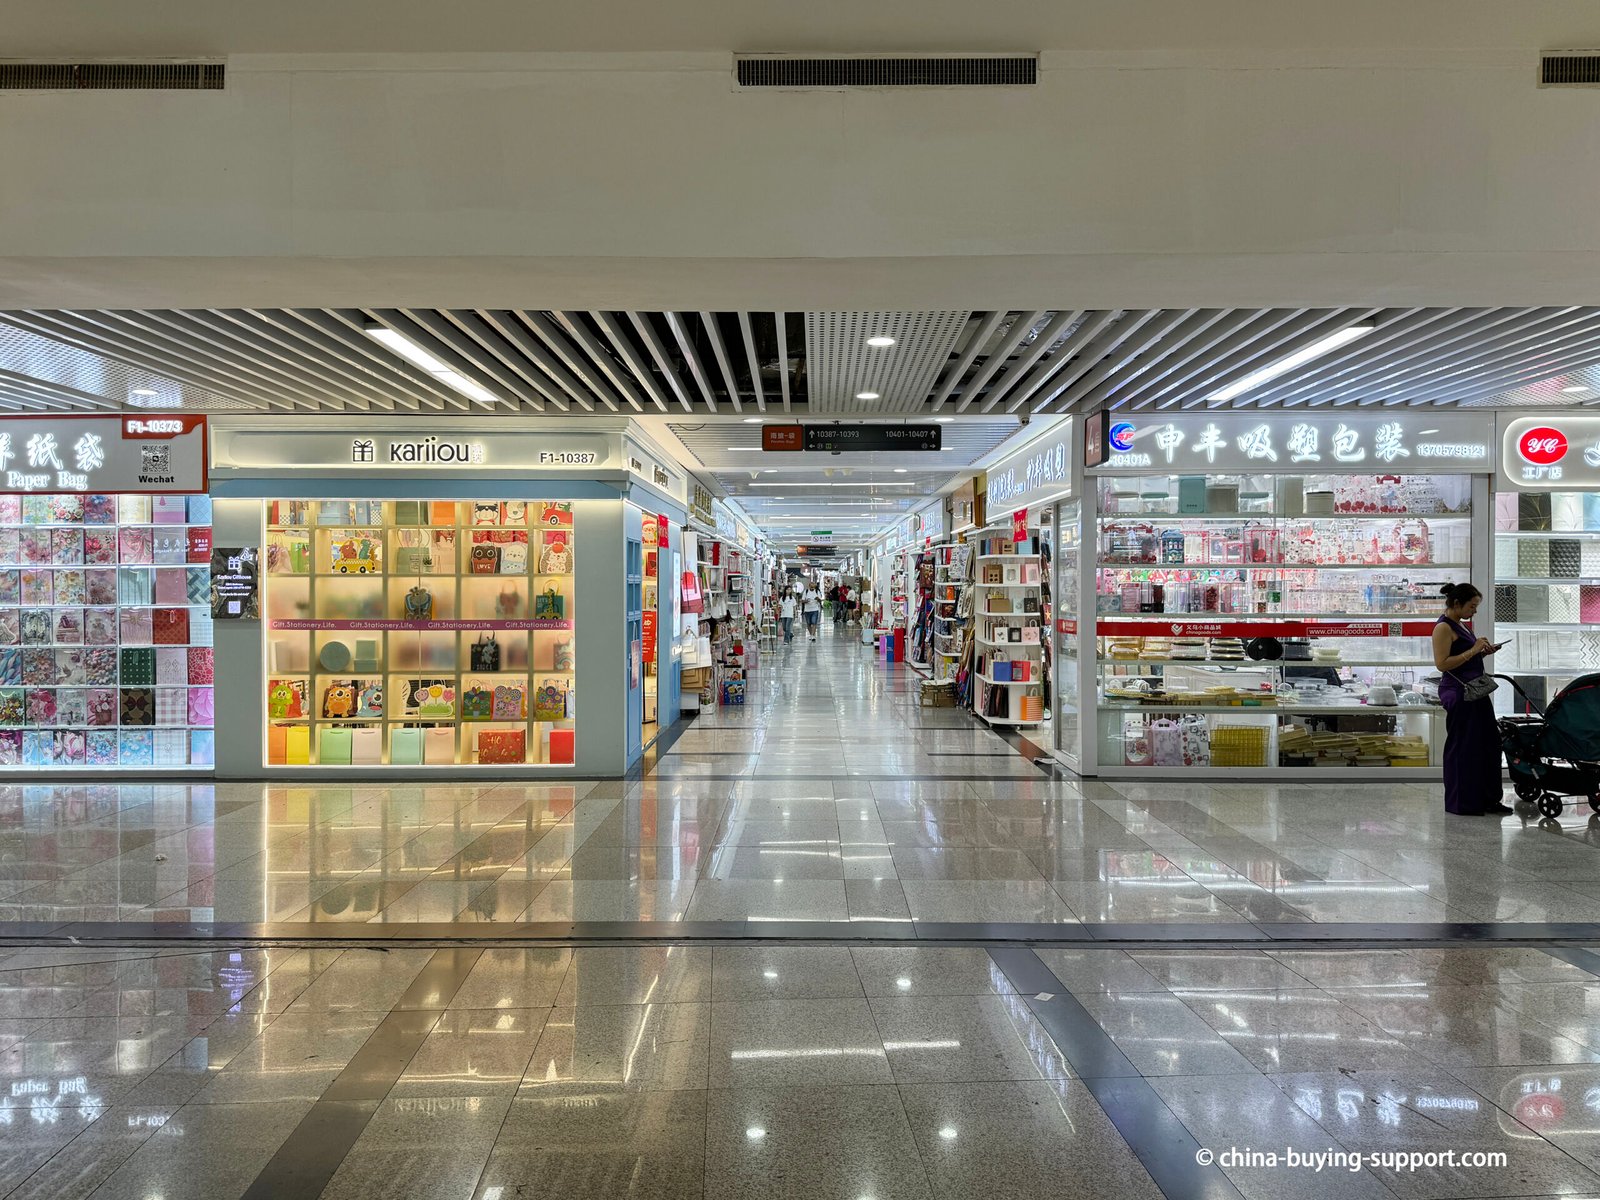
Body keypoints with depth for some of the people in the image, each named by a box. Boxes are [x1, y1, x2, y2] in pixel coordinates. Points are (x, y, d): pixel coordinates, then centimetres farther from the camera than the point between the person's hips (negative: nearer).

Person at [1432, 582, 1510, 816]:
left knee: (1488, 743, 11)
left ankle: (1488, 799, 20)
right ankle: (1461, 803, 9)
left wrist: (1483, 652, 7)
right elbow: (1442, 664, -21)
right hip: (1458, 693, -10)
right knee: (1462, 746, -1)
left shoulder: (1461, 626, 16)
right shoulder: (1443, 627, -13)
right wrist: (1473, 650, -19)